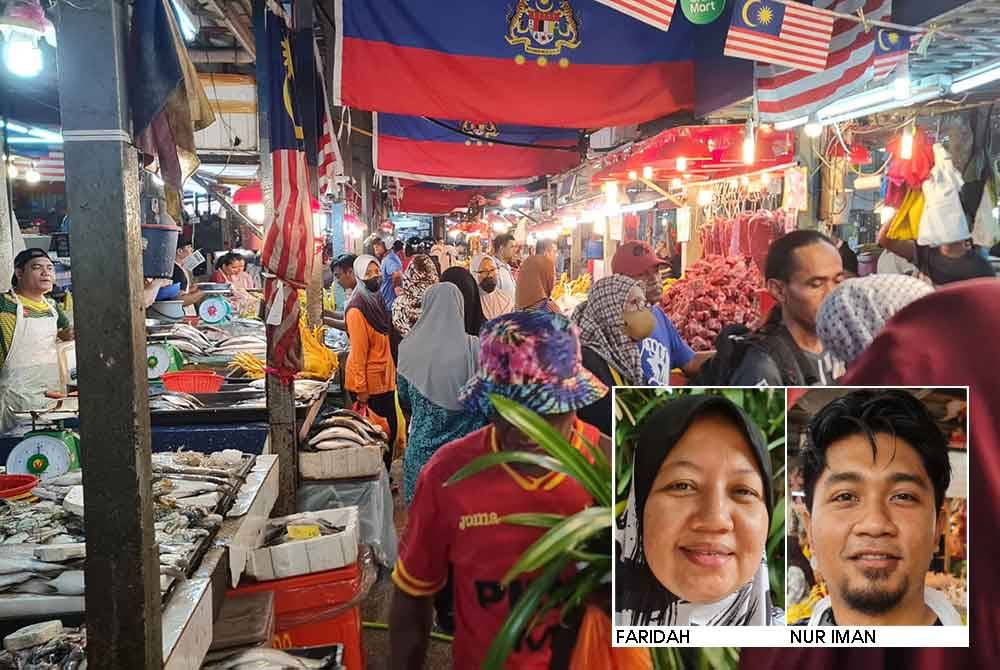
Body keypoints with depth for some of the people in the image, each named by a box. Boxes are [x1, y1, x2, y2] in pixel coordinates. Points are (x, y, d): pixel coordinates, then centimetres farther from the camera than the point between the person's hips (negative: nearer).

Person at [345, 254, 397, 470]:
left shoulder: (377, 301, 10)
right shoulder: (357, 310, -17)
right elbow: (358, 352, -19)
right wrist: (361, 389, -20)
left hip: (385, 379, 8)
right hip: (369, 382, -8)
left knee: (390, 428, 13)